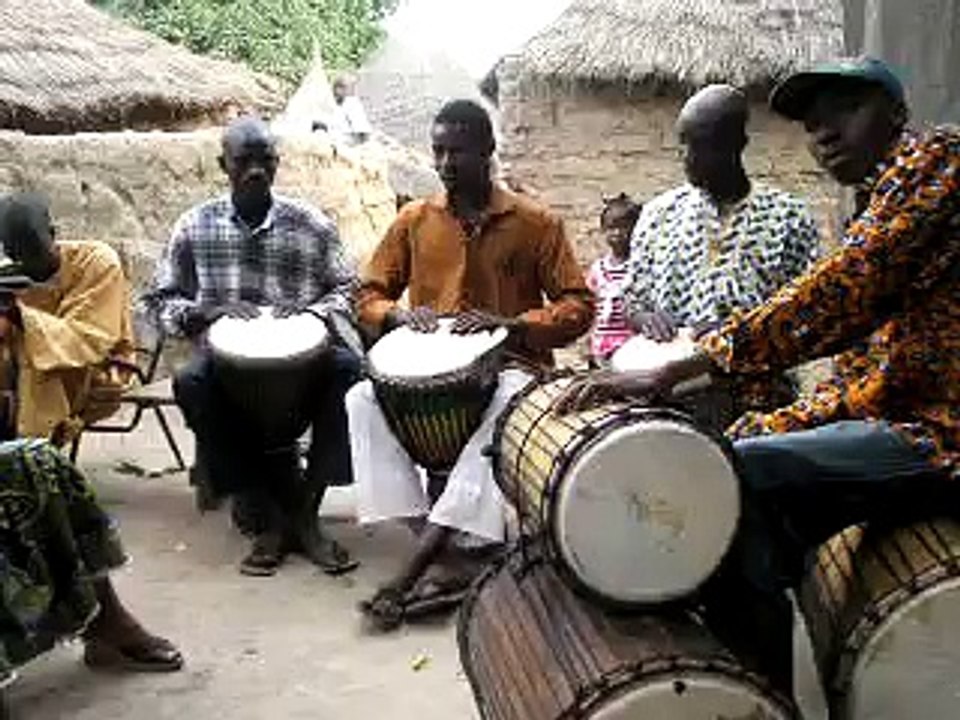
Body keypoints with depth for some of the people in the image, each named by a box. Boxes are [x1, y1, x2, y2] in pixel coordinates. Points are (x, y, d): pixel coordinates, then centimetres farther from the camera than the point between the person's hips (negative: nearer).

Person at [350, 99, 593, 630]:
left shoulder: (534, 223, 2)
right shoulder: (414, 220, 10)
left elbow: (578, 306, -2)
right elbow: (369, 295, 15)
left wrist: (509, 323, -18)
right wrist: (399, 314, -9)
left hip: (508, 366, -3)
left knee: (509, 406, -38)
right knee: (362, 399, -26)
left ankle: (415, 567, -38)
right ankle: (441, 553, -27)